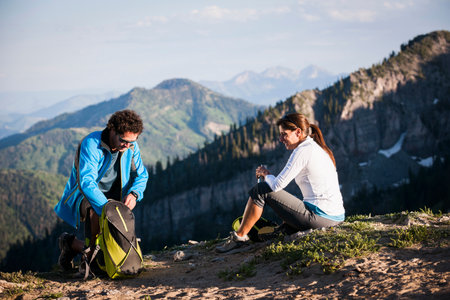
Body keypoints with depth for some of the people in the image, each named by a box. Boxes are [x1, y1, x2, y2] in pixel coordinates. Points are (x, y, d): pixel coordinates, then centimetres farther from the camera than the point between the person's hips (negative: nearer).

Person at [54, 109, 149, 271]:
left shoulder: (131, 146, -5)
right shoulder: (91, 144, -23)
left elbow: (141, 175, 7)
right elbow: (86, 183, -32)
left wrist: (134, 193, -16)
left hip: (112, 197, 6)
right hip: (85, 196, -6)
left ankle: (71, 242, 25)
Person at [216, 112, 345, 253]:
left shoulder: (302, 151, -12)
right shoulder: (317, 148, 17)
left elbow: (277, 185, -13)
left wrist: (266, 174, 8)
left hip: (320, 217, -9)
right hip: (336, 217, 9)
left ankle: (239, 236, 6)